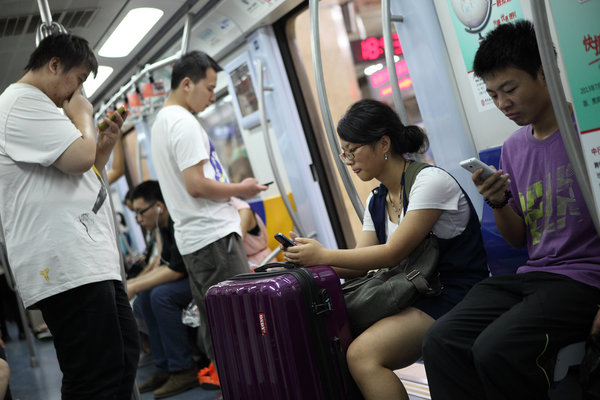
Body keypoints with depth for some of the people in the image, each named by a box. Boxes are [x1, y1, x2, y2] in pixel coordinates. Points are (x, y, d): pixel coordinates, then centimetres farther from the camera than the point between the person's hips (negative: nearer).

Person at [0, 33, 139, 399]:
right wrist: (83, 116, -1)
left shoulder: (37, 108, 26)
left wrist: (106, 145, 17)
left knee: (124, 352, 16)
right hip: (66, 264, -11)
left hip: (90, 260, 11)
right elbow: (78, 157, -21)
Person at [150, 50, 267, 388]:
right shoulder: (184, 122, -13)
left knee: (213, 318, 13)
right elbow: (196, 184, -20)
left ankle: (221, 375, 21)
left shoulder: (162, 122, 19)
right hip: (214, 235, -10)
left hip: (193, 239, 10)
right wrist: (241, 189, -7)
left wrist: (231, 190, 17)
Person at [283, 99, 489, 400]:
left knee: (363, 353, -27)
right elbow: (358, 267, 8)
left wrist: (323, 255, -15)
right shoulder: (376, 201, 12)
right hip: (413, 297, 8)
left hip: (454, 297, -8)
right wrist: (308, 256, -9)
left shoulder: (429, 180, -13)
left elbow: (393, 253, -17)